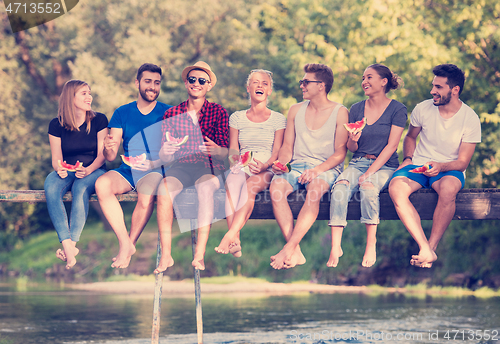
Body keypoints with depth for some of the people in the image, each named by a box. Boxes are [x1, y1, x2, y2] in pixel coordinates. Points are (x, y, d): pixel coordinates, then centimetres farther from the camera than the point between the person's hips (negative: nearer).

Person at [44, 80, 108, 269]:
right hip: (68, 171, 2)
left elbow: (102, 155, -3)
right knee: (50, 187, -33)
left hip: (94, 170, -1)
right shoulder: (56, 125, 3)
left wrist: (88, 170, -23)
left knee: (81, 188, -38)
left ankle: (72, 244, -43)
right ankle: (68, 246, -44)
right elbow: (56, 159, 2)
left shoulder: (98, 120, 0)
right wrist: (60, 168, -22)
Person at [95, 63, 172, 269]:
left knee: (146, 196, -37)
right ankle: (125, 244, -23)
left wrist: (153, 163, -22)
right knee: (102, 185, -30)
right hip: (127, 170, 3)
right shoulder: (122, 113, 10)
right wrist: (108, 147, -19)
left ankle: (130, 244, -12)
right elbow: (110, 157, 5)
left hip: (155, 170, -3)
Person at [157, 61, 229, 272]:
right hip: (181, 168, 1)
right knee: (164, 186, -32)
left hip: (209, 168, -1)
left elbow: (227, 152, 1)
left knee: (205, 186, -37)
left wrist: (216, 149, -21)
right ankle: (166, 255, -36)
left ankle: (200, 255, -42)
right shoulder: (172, 114, 14)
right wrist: (165, 152, -15)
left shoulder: (218, 113, 10)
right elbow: (165, 157, 9)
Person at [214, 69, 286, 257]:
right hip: (242, 167, 1)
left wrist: (264, 165, -19)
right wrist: (236, 163, -12)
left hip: (267, 170, -1)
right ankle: (235, 241, -49)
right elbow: (233, 150, 11)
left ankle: (230, 236, -51)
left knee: (250, 186, -38)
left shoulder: (278, 119, 12)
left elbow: (277, 151, 2)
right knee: (232, 181, -37)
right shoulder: (237, 118, 18)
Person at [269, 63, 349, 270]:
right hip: (298, 166, 4)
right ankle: (296, 253, -37)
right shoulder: (296, 110, 16)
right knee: (276, 186, -31)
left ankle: (288, 249, -41)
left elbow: (340, 152, -4)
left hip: (327, 168, -4)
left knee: (315, 188, -39)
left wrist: (318, 170, -20)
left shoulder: (340, 112, 2)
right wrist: (280, 163, -6)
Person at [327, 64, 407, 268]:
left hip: (385, 165, -3)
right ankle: (335, 246, -35)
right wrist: (353, 141, -10)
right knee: (340, 186, -30)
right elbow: (351, 148, 15)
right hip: (358, 163, 3)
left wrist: (370, 172, -17)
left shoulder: (397, 110, 0)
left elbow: (391, 146, -8)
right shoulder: (356, 109, 13)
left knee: (368, 186, -37)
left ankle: (371, 245, -27)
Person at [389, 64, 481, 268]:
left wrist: (440, 166, -27)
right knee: (396, 188, -32)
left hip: (450, 170, -3)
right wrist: (408, 159, 0)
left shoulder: (470, 119, -8)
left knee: (448, 188, -41)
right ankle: (425, 250, -41)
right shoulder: (423, 109, 0)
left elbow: (462, 162, -7)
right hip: (418, 166, 3)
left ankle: (432, 247, -29)